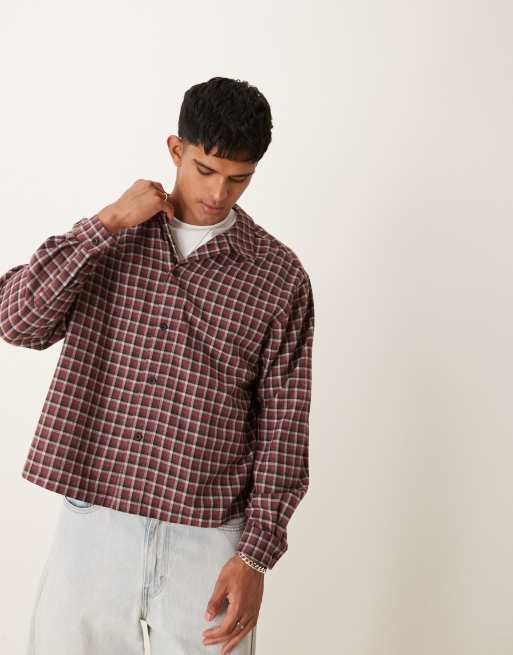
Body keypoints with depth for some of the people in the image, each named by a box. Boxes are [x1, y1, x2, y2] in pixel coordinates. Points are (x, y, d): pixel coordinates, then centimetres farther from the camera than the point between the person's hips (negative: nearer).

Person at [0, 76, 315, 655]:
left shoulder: (280, 276, -3)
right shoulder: (109, 238, 3)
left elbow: (283, 423, -2)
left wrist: (257, 554, -8)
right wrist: (107, 222, -14)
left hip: (207, 538, -1)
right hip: (95, 523, 2)